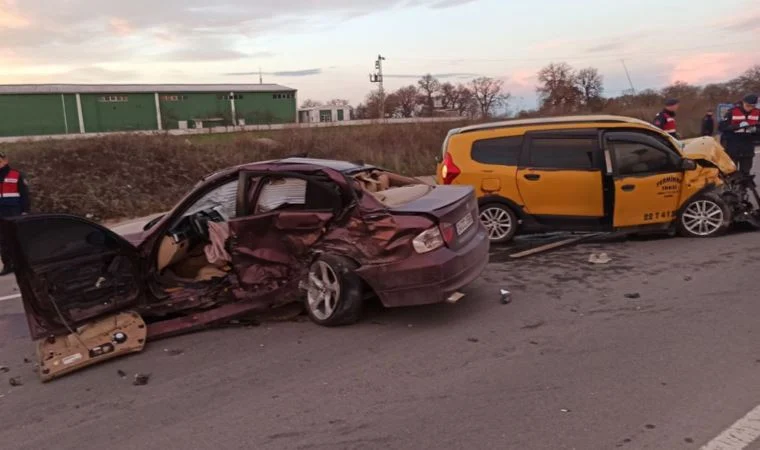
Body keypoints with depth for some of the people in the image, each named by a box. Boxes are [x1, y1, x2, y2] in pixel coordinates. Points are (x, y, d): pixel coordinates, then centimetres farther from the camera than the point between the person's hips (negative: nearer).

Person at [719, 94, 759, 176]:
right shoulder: (732, 112, -5)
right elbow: (721, 127, -12)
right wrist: (738, 126, -22)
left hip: (748, 150, 3)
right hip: (732, 149, -3)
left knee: (745, 173, 9)